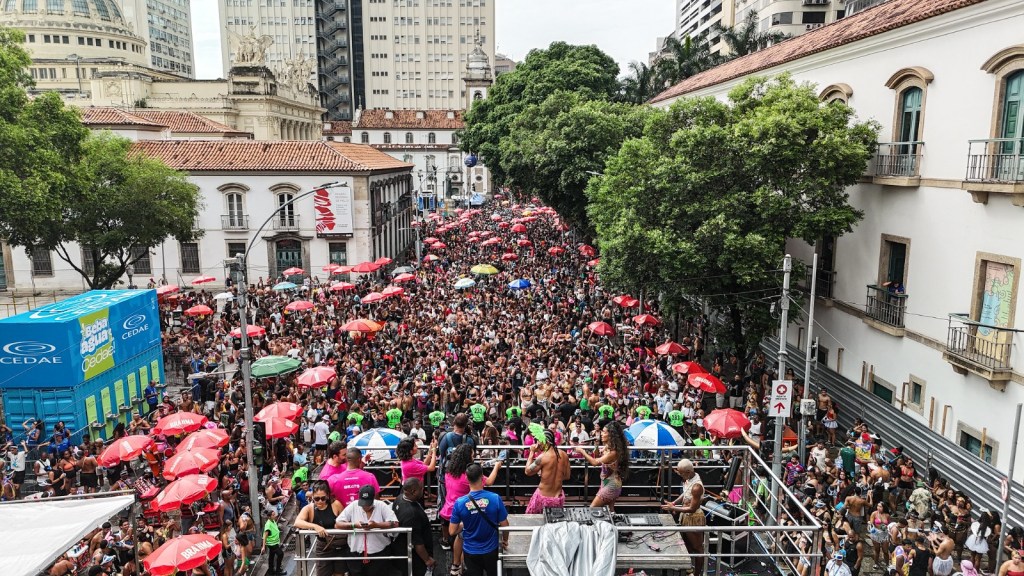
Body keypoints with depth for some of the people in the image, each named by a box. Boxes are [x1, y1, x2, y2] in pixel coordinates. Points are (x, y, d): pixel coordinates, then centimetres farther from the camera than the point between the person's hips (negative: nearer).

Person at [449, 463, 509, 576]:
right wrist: (505, 540, 9)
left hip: (470, 552, 0)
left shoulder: (459, 502, -19)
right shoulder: (495, 498, -21)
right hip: (491, 550, 0)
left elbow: (452, 532, -11)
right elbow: (505, 525, -11)